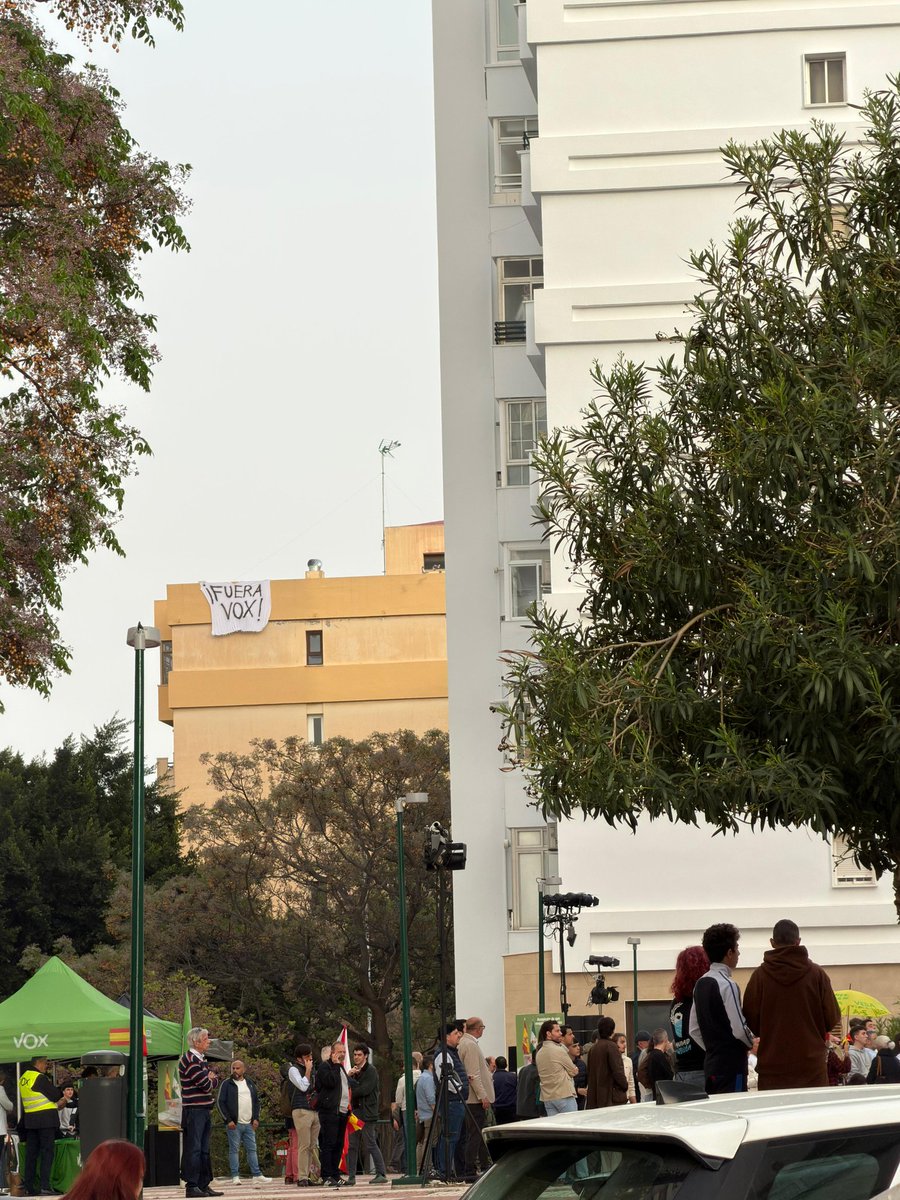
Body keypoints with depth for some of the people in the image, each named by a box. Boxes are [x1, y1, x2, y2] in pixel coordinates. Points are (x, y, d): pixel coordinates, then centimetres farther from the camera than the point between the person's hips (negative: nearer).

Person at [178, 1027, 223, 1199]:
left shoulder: (202, 1059, 18)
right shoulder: (189, 1059, -13)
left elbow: (213, 1082, 17)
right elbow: (206, 1085, -16)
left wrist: (211, 1079, -4)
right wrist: (209, 1080, 5)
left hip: (205, 1110, 9)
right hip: (193, 1110, -9)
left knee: (204, 1150, 12)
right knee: (193, 1149, -8)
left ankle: (204, 1185, 17)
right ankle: (191, 1186, -8)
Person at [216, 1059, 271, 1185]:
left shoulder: (250, 1084, 15)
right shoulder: (227, 1084, 1)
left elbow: (256, 1101, 19)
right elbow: (220, 1102, -4)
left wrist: (256, 1118, 6)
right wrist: (228, 1120, -11)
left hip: (249, 1124, 4)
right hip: (234, 1124, -4)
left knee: (252, 1149, 6)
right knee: (234, 1150, -2)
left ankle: (257, 1175, 8)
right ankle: (235, 1176, 0)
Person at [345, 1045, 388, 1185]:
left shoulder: (371, 1071, -5)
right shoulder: (354, 1071, 20)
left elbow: (364, 1090, -15)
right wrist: (348, 1075, -4)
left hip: (367, 1114, -7)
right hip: (355, 1113, 8)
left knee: (371, 1145, -9)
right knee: (352, 1146, 5)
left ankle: (381, 1174, -6)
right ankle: (351, 1176, 8)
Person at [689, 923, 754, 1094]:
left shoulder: (700, 984, 11)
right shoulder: (726, 984, -14)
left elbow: (694, 1030, 15)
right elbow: (739, 1029, -17)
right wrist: (752, 1043, 2)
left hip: (710, 1064, 8)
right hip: (731, 1065, -8)